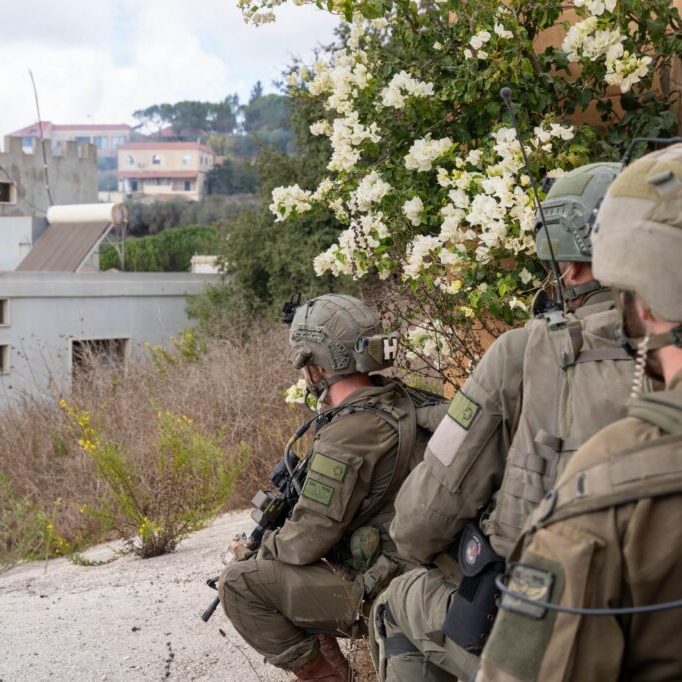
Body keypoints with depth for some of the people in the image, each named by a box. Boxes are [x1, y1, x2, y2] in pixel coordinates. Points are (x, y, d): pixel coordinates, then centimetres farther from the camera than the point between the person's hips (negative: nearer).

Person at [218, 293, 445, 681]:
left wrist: (256, 553, 0)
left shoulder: (348, 437, -25)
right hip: (410, 571, 9)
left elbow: (308, 538, -20)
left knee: (240, 584, -9)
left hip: (377, 589, -9)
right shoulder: (397, 401, 3)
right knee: (276, 560, 23)